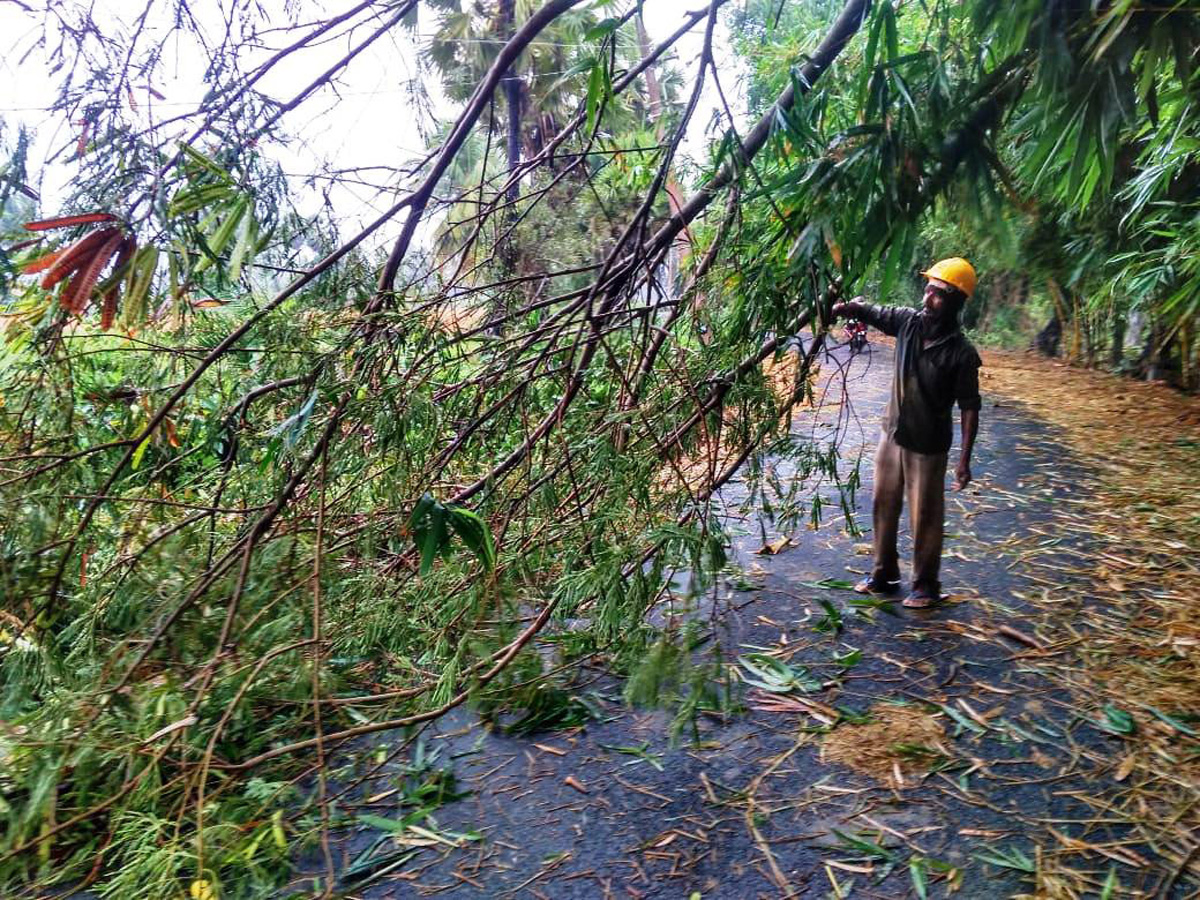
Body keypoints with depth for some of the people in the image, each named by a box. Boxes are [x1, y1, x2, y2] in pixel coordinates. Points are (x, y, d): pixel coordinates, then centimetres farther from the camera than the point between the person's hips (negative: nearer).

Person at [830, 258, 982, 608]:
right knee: (884, 507, 16)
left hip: (928, 446, -5)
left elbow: (969, 407, -15)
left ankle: (926, 585, 26)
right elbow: (868, 310, -1)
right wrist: (845, 306, -26)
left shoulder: (961, 353, -18)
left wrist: (964, 459, -17)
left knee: (925, 517, 7)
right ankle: (884, 573, 33)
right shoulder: (908, 321, -6)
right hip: (892, 434, 5)